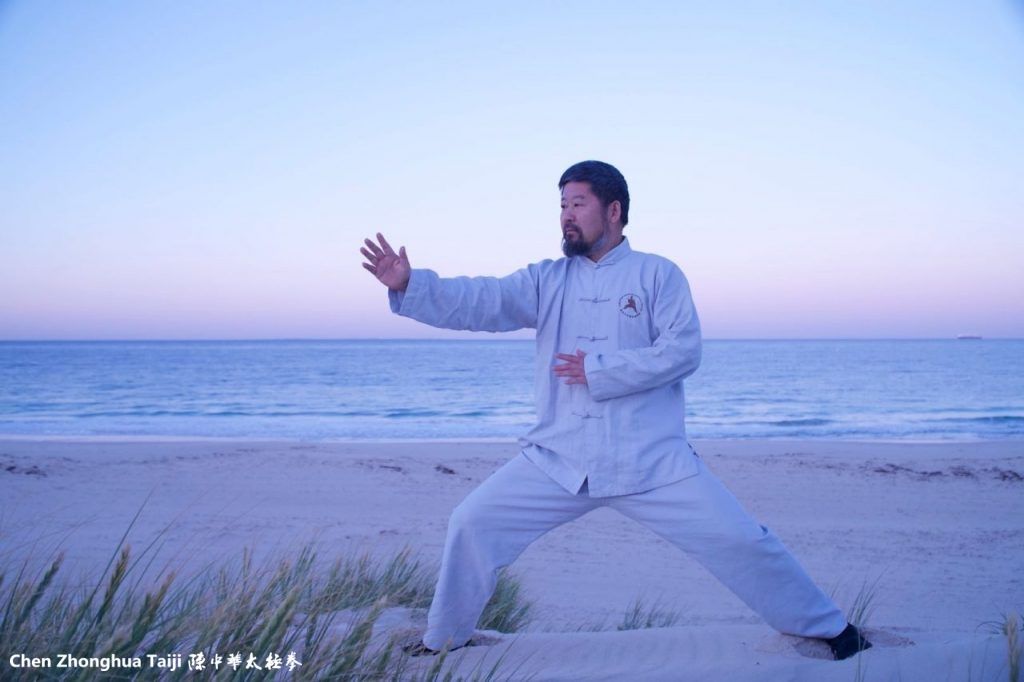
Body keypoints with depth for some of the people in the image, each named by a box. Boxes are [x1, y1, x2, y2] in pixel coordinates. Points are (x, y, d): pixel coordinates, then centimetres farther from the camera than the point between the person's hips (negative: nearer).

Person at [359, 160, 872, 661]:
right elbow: (480, 302, -6)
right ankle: (442, 642, 19)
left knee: (739, 541, -4)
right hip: (558, 459, 3)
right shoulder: (546, 280, 8)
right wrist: (409, 285, -21)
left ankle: (829, 629, 20)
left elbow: (683, 350, -12)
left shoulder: (657, 273, 0)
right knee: (472, 524, -4)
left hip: (653, 460, -2)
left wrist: (598, 370, -15)